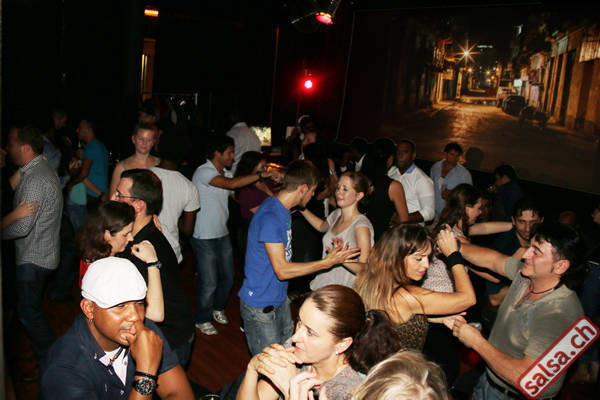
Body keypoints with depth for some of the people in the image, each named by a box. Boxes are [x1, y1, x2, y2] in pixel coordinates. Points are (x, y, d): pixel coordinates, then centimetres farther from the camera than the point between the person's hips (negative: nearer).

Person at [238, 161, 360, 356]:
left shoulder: (283, 210, 5)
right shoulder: (270, 217, -25)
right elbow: (282, 270, -25)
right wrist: (328, 262, -23)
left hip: (279, 300, 9)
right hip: (260, 307, -9)